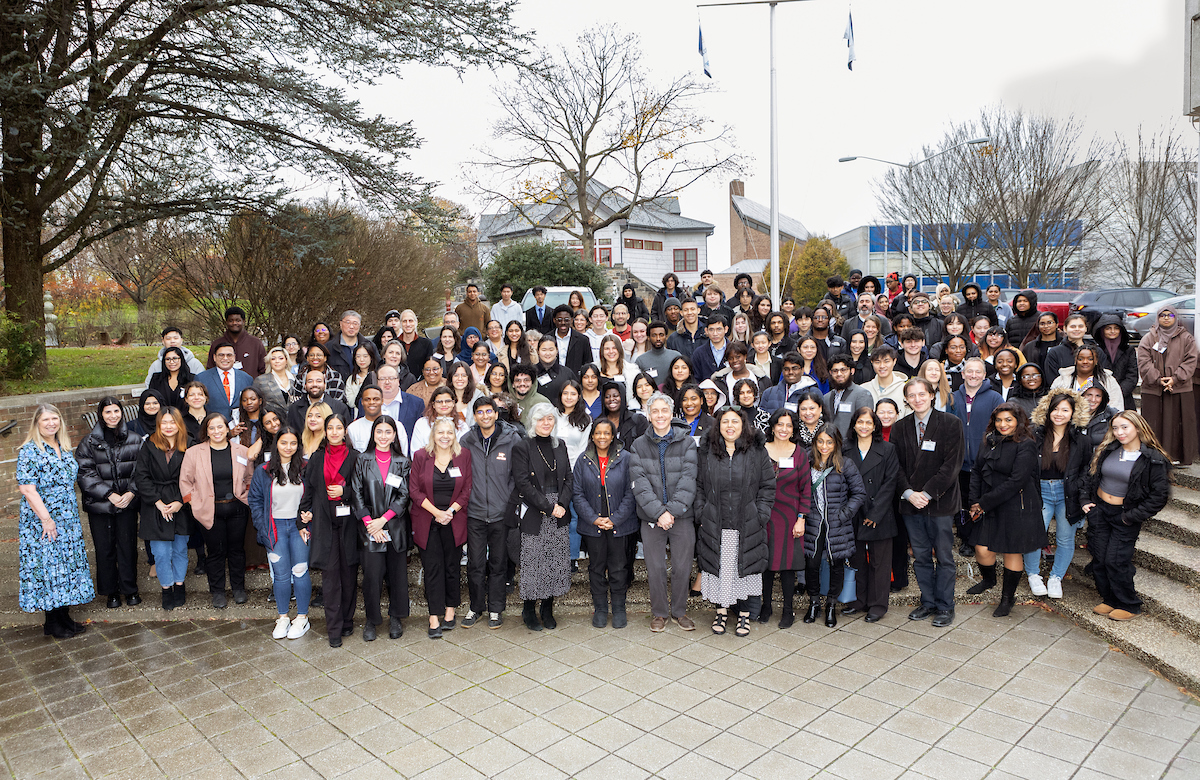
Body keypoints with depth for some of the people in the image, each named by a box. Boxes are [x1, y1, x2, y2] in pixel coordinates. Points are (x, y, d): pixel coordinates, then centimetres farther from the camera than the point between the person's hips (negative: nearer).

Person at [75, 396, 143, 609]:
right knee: (104, 548, 7)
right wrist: (108, 494, -14)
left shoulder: (134, 440, 3)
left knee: (128, 546, 6)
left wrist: (131, 492, -11)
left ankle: (130, 589, 20)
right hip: (99, 504, -1)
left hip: (127, 503, 1)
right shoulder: (89, 442, -1)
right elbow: (84, 474, -6)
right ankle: (111, 592, 22)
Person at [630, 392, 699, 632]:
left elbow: (688, 480, -7)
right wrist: (659, 512, -17)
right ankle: (659, 613, 25)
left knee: (682, 567, 7)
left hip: (682, 516, 0)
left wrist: (673, 510, -16)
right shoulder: (639, 445, 2)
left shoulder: (686, 442, 0)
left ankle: (679, 611, 27)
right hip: (651, 518, 0)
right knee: (655, 568, 7)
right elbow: (640, 483, -6)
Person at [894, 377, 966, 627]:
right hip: (910, 503, 3)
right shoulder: (900, 427, 7)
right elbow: (897, 465, 6)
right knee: (920, 557, 11)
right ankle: (928, 603, 24)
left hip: (940, 502, -3)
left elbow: (952, 463, -10)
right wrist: (908, 493, -10)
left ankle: (945, 607, 18)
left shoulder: (950, 423, -4)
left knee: (944, 557, 5)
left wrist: (928, 493, -15)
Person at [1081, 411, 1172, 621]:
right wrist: (1085, 499, 4)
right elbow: (1090, 475, 14)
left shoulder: (1154, 459, -12)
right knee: (1098, 558, 6)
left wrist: (1132, 517, -13)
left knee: (1115, 560, -5)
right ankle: (1109, 600, 24)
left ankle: (1129, 605, 14)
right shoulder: (1107, 450, 2)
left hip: (1125, 516, -5)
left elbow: (1159, 495, -11)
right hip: (1098, 509, 5)